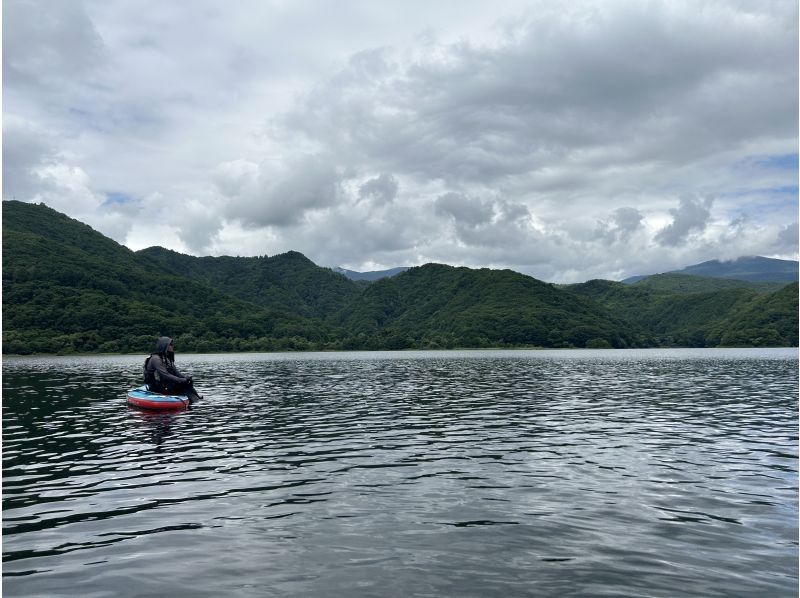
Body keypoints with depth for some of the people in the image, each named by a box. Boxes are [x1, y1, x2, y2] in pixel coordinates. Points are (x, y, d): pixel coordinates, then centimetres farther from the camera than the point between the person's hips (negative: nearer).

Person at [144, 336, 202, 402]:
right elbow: (165, 375, -25)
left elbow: (176, 372, 8)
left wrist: (186, 378, -12)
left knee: (188, 383, -10)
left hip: (165, 386, 9)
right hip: (156, 389, -9)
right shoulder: (156, 359, -15)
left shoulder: (168, 359, 14)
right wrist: (182, 380, -29)